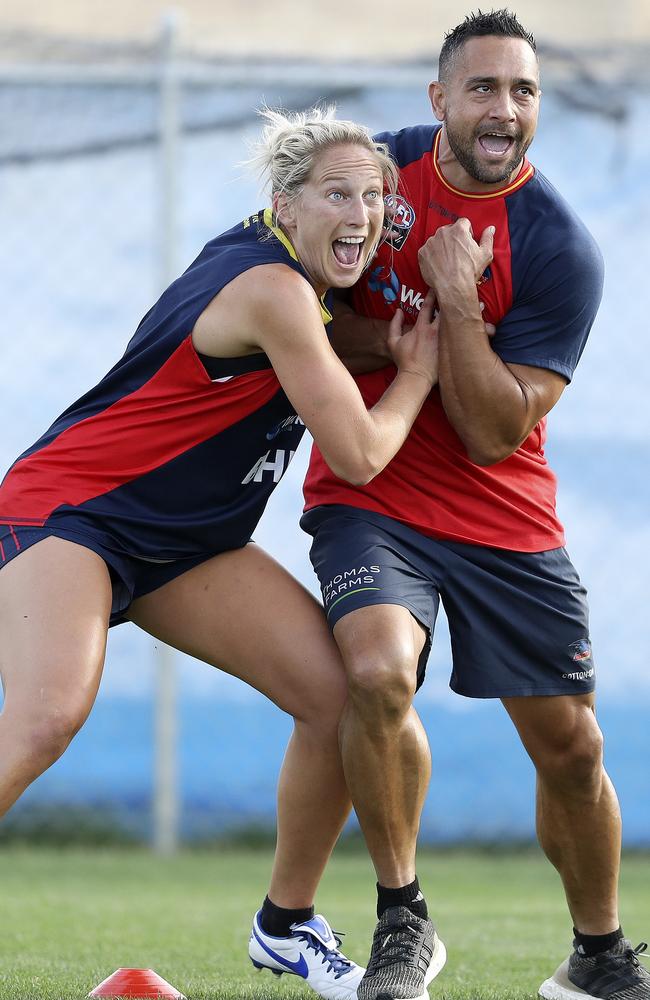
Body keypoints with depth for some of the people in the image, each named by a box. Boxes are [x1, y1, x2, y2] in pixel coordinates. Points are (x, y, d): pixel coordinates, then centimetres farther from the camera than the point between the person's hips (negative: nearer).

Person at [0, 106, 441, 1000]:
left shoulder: (292, 279, 6)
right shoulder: (273, 290, -21)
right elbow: (359, 455, -17)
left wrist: (389, 346, 11)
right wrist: (418, 371, 0)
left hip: (186, 545, 9)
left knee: (345, 692, -4)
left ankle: (286, 924, 13)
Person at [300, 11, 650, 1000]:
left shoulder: (561, 249, -14)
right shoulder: (384, 166, -5)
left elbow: (493, 435, -16)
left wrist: (455, 303, -27)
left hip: (502, 517, 0)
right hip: (368, 492, 0)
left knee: (569, 743, 2)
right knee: (378, 672, -27)